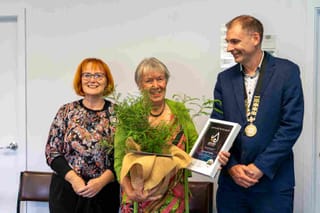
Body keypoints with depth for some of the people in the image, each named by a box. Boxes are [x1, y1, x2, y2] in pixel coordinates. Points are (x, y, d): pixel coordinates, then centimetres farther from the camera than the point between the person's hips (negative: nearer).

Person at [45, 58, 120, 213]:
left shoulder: (117, 113, -1)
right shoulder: (66, 111, 1)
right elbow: (52, 152, -1)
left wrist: (102, 180, -16)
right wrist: (73, 178, -13)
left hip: (105, 192, 0)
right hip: (66, 190, 0)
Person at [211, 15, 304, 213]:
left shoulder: (287, 71, -4)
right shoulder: (225, 78, 7)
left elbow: (292, 125, -9)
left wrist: (261, 166, -12)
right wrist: (231, 166, -8)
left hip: (273, 182, -3)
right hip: (231, 181, 3)